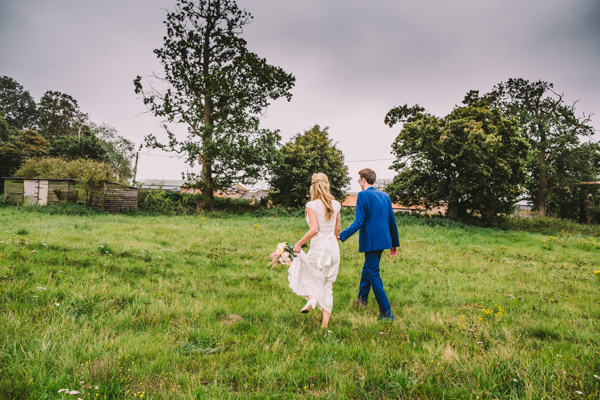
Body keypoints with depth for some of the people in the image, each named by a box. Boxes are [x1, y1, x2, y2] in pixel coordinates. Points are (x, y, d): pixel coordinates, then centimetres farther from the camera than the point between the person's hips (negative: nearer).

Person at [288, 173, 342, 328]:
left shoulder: (312, 205, -11)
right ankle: (325, 321, 14)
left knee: (300, 272, 21)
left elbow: (314, 229, -20)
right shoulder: (335, 204, 6)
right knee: (327, 284, 14)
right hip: (333, 248, 5)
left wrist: (299, 243, -10)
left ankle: (311, 297, -3)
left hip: (319, 247, -5)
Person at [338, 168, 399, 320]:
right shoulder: (385, 196, 10)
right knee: (367, 268, 24)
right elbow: (392, 221, 12)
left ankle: (387, 313, 3)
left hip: (371, 241, -8)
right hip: (383, 240, 8)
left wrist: (341, 236, -13)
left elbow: (359, 222, -18)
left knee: (374, 275, 1)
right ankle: (362, 299, 39)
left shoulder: (363, 195, -12)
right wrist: (395, 244, 19)